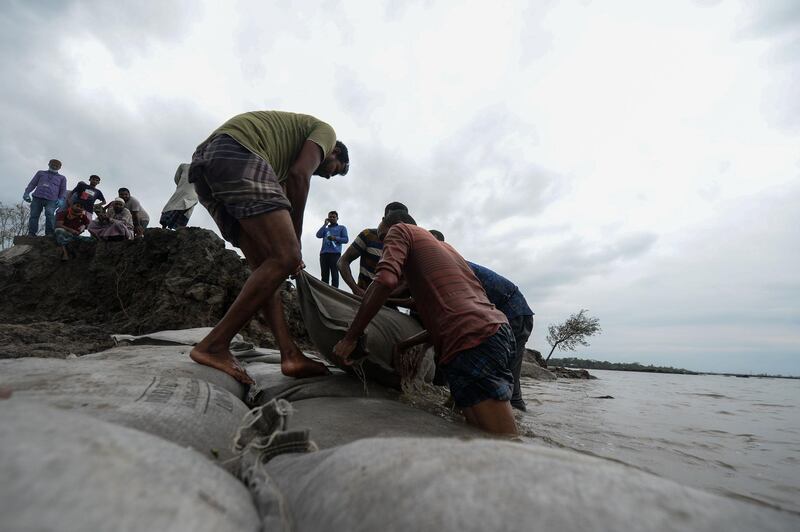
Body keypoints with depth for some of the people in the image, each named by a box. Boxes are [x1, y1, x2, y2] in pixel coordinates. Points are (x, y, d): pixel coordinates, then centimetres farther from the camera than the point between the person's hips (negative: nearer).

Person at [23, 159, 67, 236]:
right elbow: (32, 183, 22)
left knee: (49, 214, -25)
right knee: (34, 216, -4)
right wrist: (26, 193, 6)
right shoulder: (41, 173, 28)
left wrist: (61, 199, -3)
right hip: (37, 198, 3)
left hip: (51, 200, -2)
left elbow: (63, 190, 16)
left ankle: (50, 234, -25)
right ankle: (31, 234, -2)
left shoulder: (62, 178, 25)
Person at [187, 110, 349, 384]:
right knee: (286, 257, -16)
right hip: (237, 150, -10)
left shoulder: (288, 150, 38)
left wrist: (288, 241, 16)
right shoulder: (325, 131, 16)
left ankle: (291, 355, -1)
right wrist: (295, 238, -1)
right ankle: (214, 346, -13)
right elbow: (299, 174, -5)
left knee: (265, 265, 4)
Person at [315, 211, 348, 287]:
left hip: (335, 253, -3)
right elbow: (318, 235, 9)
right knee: (324, 275, -4)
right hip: (324, 253, 4)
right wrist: (325, 224, 10)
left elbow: (346, 239, 6)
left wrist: (335, 238, -8)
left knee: (334, 274, -13)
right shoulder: (325, 228, 29)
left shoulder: (342, 228, 20)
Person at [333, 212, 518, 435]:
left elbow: (385, 280, -11)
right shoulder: (443, 245, 34)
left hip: (472, 341, -9)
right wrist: (405, 344, 33)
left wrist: (349, 338, -3)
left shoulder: (400, 231, 12)